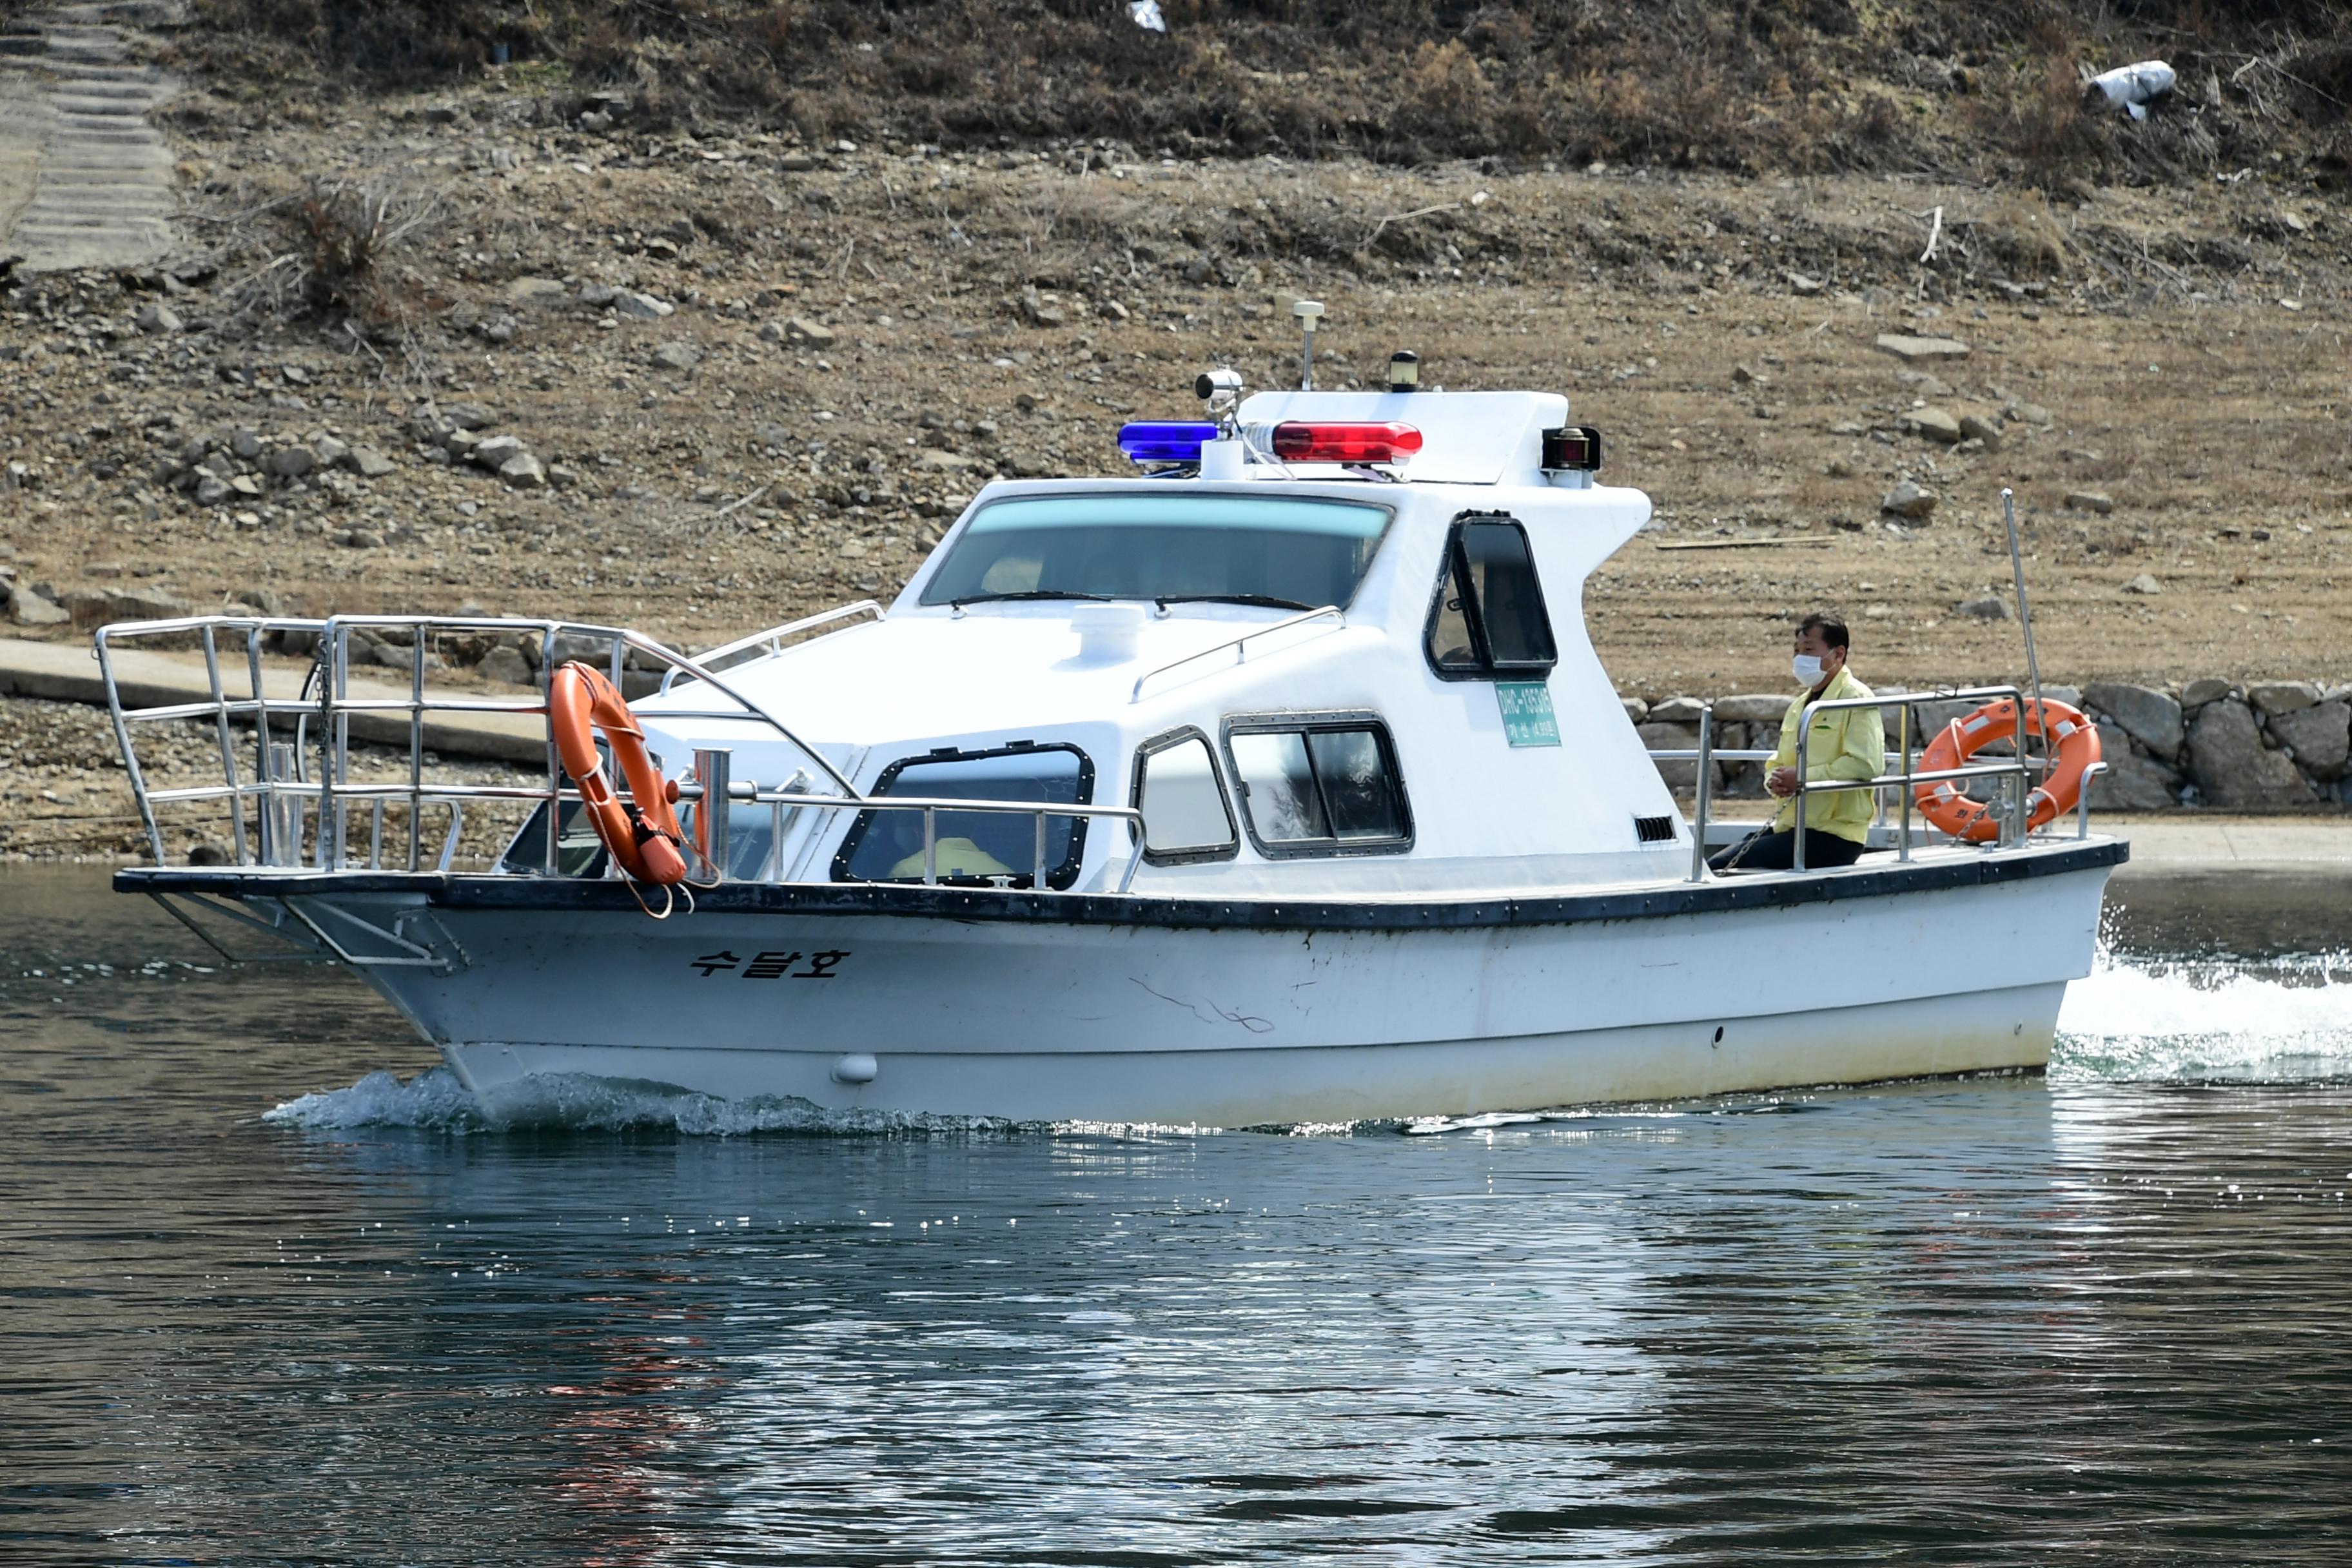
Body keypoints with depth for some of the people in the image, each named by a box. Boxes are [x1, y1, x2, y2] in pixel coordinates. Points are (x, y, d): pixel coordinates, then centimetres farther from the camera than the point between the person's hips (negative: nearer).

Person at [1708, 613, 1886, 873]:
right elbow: (1777, 763, 28)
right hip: (1788, 827, 9)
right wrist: (1774, 780, 2)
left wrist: (1803, 777, -16)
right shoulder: (1799, 706, 20)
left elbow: (1867, 764, -20)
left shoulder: (1856, 699, -8)